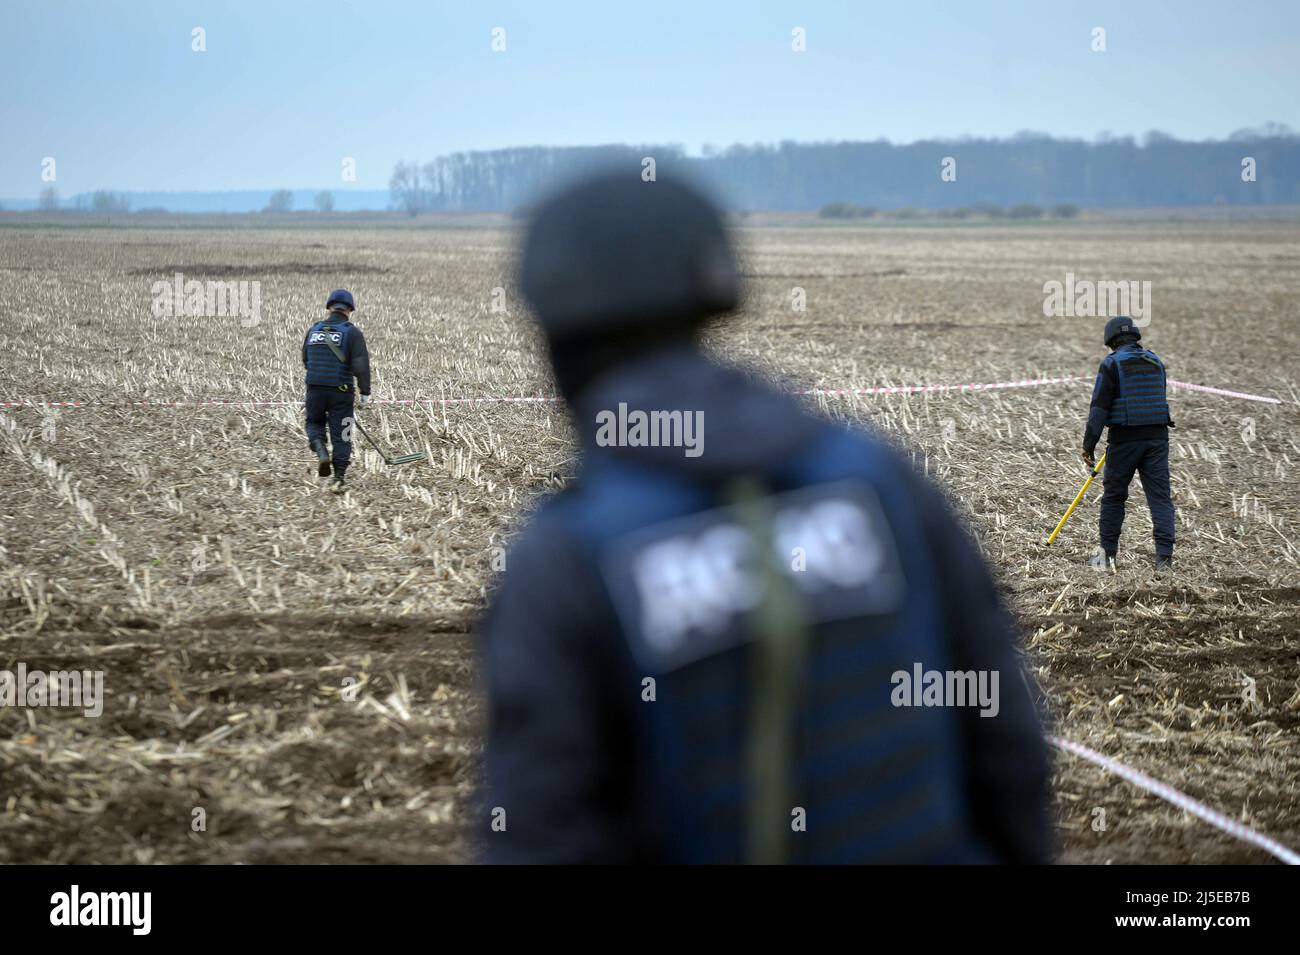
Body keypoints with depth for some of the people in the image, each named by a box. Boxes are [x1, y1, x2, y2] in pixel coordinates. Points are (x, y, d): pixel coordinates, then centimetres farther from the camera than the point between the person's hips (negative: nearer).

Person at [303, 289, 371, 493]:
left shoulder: (314, 330, 7)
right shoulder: (352, 332, -5)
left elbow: (306, 361, 16)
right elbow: (361, 365, -13)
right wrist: (365, 392, -6)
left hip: (315, 389, 3)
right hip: (342, 391, -2)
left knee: (314, 423, 23)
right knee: (340, 435, 6)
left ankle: (321, 451, -6)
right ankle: (338, 479, 4)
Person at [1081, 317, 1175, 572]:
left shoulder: (1112, 364, -4)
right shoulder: (1156, 362, 13)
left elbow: (1099, 406, -10)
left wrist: (1089, 445, -10)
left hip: (1125, 438, -4)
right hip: (1157, 436, 4)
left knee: (1113, 495, 10)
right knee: (1160, 498, 1)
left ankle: (1107, 554, 17)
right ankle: (1164, 557, -9)